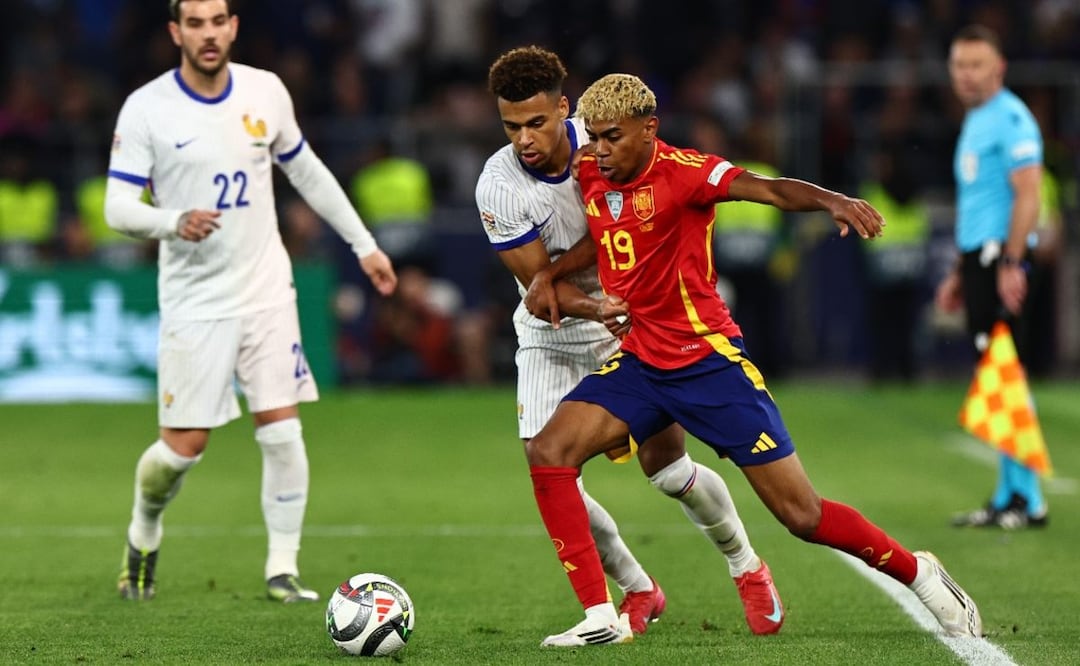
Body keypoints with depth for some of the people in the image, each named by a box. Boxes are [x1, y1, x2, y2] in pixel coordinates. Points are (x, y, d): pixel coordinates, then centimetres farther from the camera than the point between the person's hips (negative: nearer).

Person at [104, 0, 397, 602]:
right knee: (184, 446, -3)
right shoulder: (146, 109, -9)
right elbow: (119, 206, -11)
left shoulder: (266, 92, 2)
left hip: (266, 292, 3)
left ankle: (283, 569, 5)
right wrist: (174, 222, -31)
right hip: (193, 303, -3)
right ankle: (144, 532, 27)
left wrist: (364, 244, 17)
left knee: (283, 431, -5)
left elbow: (307, 172, 16)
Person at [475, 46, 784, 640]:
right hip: (551, 337, 0)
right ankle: (637, 590, 9)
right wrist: (604, 308, -36)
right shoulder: (497, 188, -22)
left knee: (666, 465, -5)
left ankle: (746, 566, 22)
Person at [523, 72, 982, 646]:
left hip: (707, 359, -6)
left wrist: (832, 201, -50)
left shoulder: (680, 171, -16)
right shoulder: (590, 175, 3)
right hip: (638, 362, 6)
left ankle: (920, 575, 20)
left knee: (804, 517, -4)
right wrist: (548, 275, 7)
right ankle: (599, 617, -10)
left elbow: (769, 189, -32)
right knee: (547, 453, -14)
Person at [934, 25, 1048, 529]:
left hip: (1001, 257, -9)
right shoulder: (974, 123, 21)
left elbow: (1027, 195, -17)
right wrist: (959, 273, 26)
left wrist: (1010, 263, -24)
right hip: (978, 258, 9)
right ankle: (1007, 497, 11)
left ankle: (1029, 500, -10)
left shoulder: (1010, 118, -9)